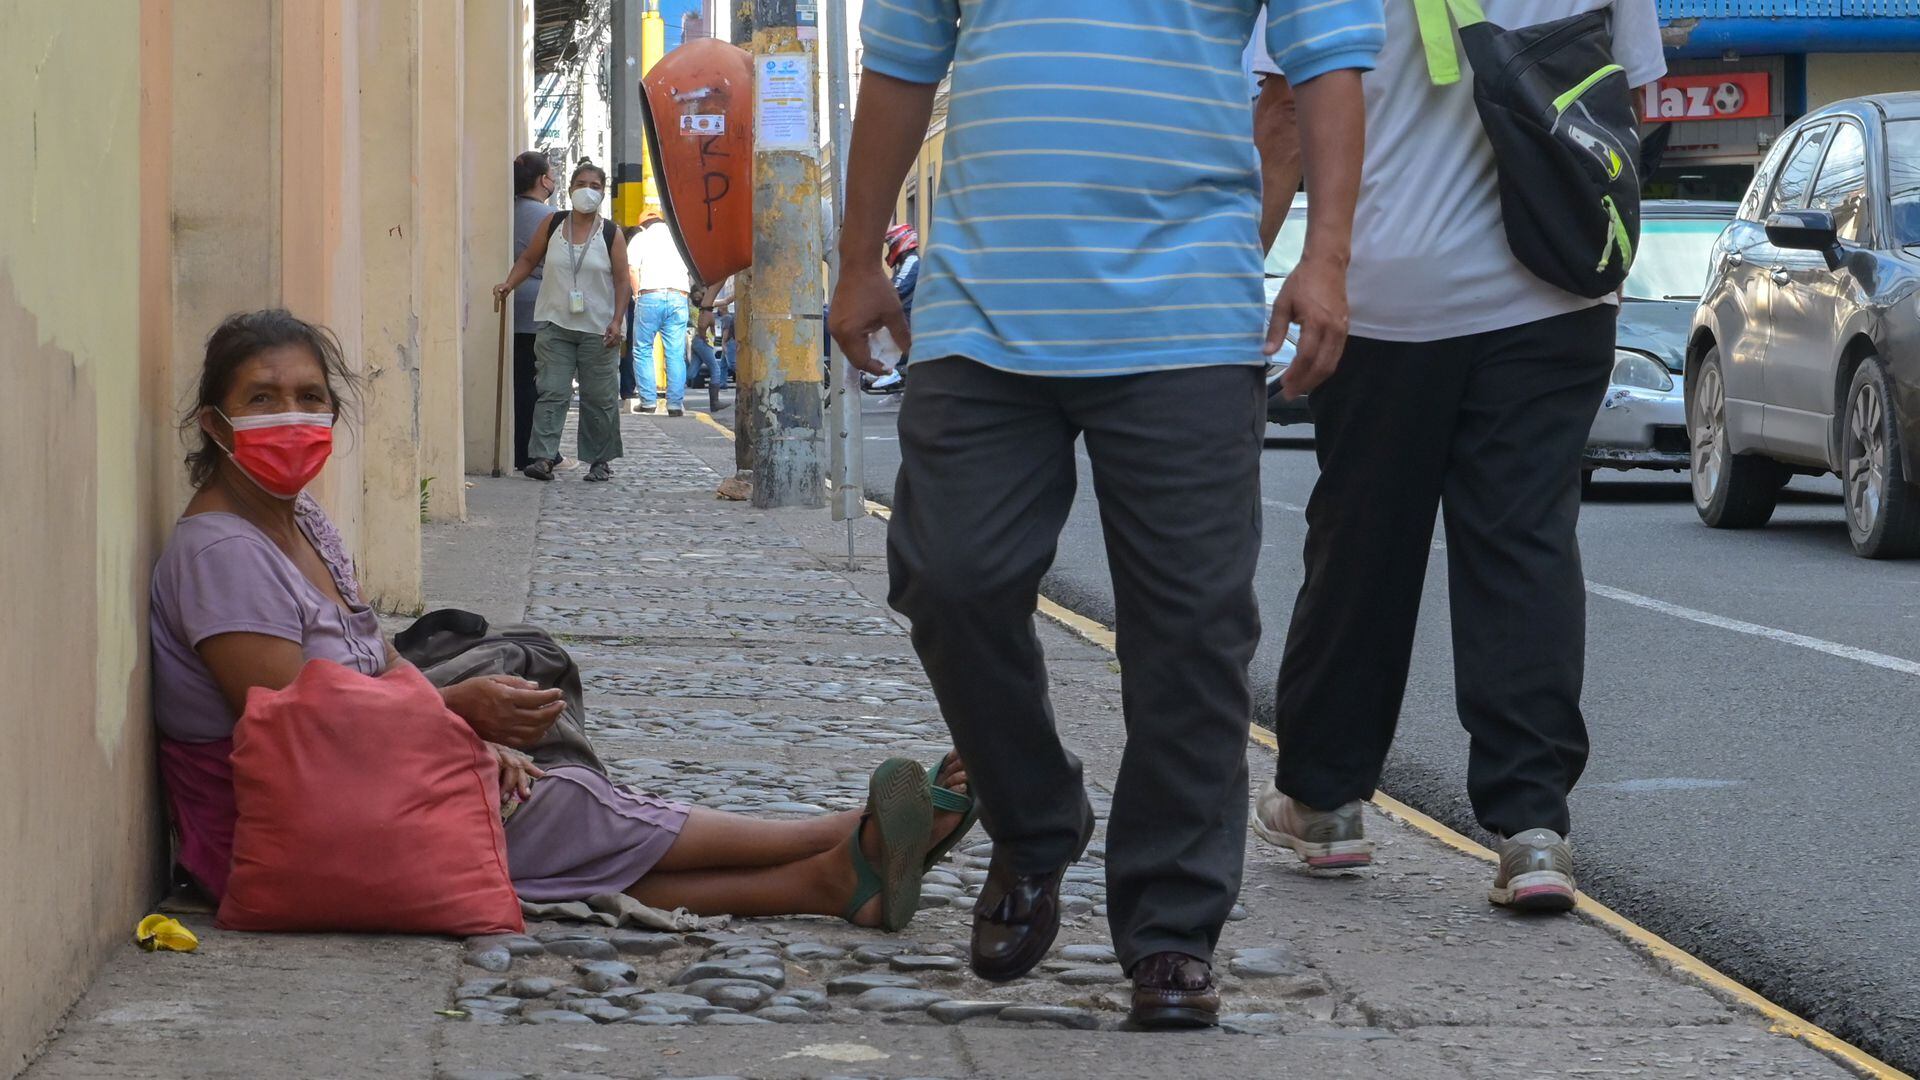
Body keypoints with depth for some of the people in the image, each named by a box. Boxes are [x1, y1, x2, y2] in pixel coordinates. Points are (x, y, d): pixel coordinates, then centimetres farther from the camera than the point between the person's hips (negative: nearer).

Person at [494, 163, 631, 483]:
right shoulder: (552, 225, 5)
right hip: (555, 324, 1)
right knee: (551, 392, -7)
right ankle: (543, 456, -11)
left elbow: (621, 279, -1)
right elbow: (528, 259, 12)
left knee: (599, 396, 4)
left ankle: (601, 460, 14)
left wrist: (617, 321, -9)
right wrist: (509, 284, -5)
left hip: (597, 329, -1)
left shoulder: (609, 234, 0)